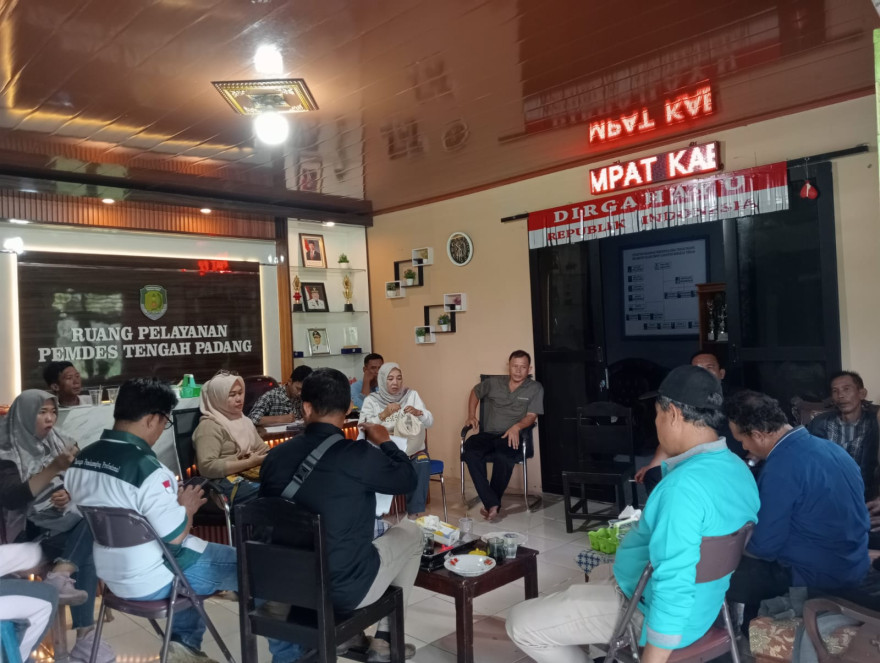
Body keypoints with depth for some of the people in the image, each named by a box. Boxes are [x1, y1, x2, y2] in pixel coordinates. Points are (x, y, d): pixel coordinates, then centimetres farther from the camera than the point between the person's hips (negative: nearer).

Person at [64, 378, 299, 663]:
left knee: (197, 548, 33)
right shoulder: (146, 467, -28)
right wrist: (187, 507, -5)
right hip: (156, 581, -8)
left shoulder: (81, 460, -2)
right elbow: (176, 536, -24)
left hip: (112, 575, 9)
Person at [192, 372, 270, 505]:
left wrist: (266, 458, -3)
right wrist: (249, 463, -16)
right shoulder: (209, 426, -4)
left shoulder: (245, 421, 21)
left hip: (254, 476, 7)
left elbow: (264, 450, 22)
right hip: (227, 482, -7)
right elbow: (207, 467, -15)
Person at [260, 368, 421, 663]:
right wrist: (385, 442, 15)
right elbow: (408, 480, -1)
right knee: (410, 531, 19)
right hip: (346, 589, -5)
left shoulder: (276, 455, -7)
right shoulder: (359, 455, -20)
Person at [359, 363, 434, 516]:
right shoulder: (371, 400, 0)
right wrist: (384, 414, -29)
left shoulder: (411, 395, 6)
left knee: (422, 462, -30)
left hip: (412, 448, 2)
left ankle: (416, 513, -21)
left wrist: (418, 413, -24)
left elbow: (430, 422, -1)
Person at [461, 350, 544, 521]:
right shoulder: (494, 382, 15)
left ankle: (491, 503, -18)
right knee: (470, 453, -32)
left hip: (512, 437, -2)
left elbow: (531, 416, 0)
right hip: (487, 435, 3)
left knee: (503, 456, -38)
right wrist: (471, 416, 17)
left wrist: (516, 427, -20)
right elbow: (475, 392, 31)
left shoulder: (535, 388, 7)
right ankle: (492, 503, -32)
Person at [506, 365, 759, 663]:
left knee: (521, 623, -2)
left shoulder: (683, 487, -34)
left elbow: (675, 590, -35)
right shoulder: (739, 469, -2)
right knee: (600, 574, 35)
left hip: (657, 616, -9)